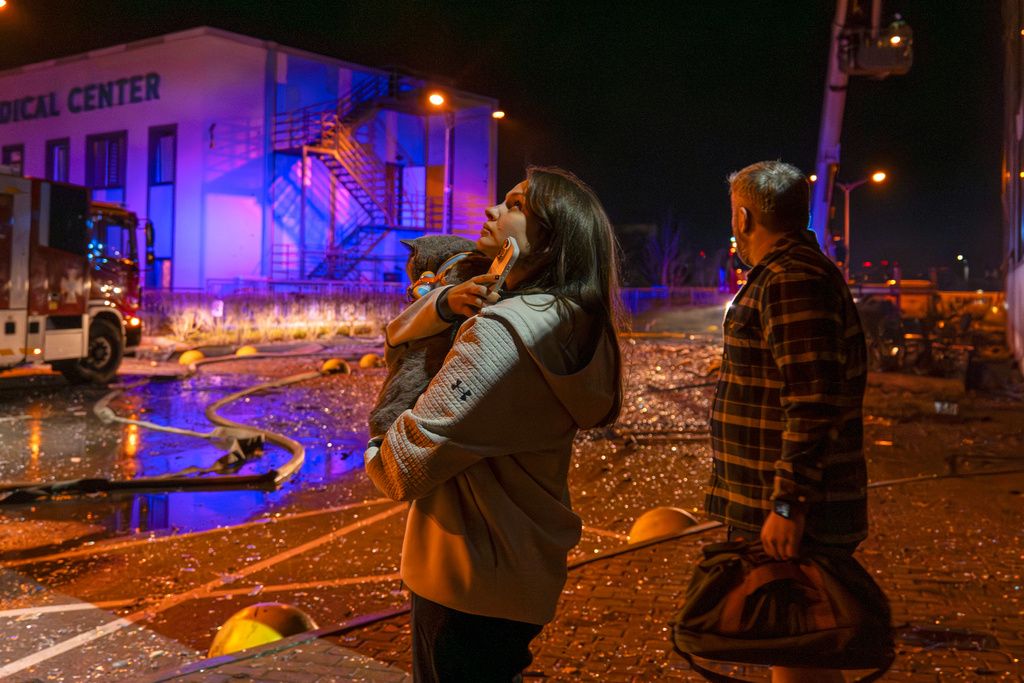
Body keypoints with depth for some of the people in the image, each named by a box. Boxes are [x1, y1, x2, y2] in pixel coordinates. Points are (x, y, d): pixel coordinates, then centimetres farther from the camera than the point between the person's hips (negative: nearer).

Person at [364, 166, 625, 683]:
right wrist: (446, 302, -8)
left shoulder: (504, 331, -25)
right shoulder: (564, 321, 5)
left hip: (471, 581, -8)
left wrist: (376, 457, -3)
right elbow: (399, 332, 13)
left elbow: (406, 464, -26)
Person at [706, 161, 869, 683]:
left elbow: (814, 402, -26)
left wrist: (789, 503, -25)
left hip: (792, 518, -11)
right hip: (772, 504, 11)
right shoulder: (786, 274, 18)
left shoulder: (793, 279, -18)